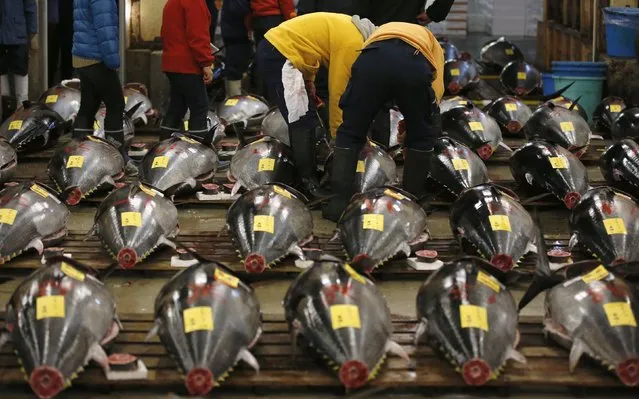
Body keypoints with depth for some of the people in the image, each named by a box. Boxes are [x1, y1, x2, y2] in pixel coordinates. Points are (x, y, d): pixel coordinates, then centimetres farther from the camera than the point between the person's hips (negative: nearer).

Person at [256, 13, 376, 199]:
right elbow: (338, 92, -13)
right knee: (303, 122, -8)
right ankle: (308, 182, -4)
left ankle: (308, 173, 22)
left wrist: (308, 80, 13)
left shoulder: (351, 29, 11)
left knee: (306, 117, 15)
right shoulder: (352, 44, -17)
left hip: (275, 49, 10)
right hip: (279, 55, -10)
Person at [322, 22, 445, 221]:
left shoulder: (380, 32, 47)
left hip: (373, 59, 1)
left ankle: (339, 203, 14)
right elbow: (436, 88, 24)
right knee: (421, 137, 25)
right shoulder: (430, 41, 43)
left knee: (349, 134, 18)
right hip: (415, 64, -1)